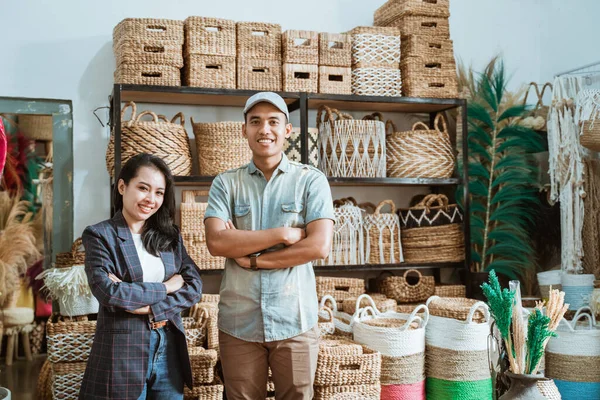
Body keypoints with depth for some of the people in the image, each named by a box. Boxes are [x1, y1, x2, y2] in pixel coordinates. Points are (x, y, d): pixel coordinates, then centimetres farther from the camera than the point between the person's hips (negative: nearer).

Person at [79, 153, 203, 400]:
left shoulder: (170, 236, 9)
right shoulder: (99, 235, -5)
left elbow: (194, 287, 0)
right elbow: (109, 293, -17)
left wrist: (149, 306, -14)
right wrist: (165, 288, -9)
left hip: (169, 350, 5)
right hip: (123, 352, -4)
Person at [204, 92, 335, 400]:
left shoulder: (312, 181, 0)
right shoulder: (225, 183, 4)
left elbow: (319, 246, -11)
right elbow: (216, 242, -10)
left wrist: (250, 257, -11)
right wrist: (283, 234, -15)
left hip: (295, 321, -1)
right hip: (238, 322, 1)